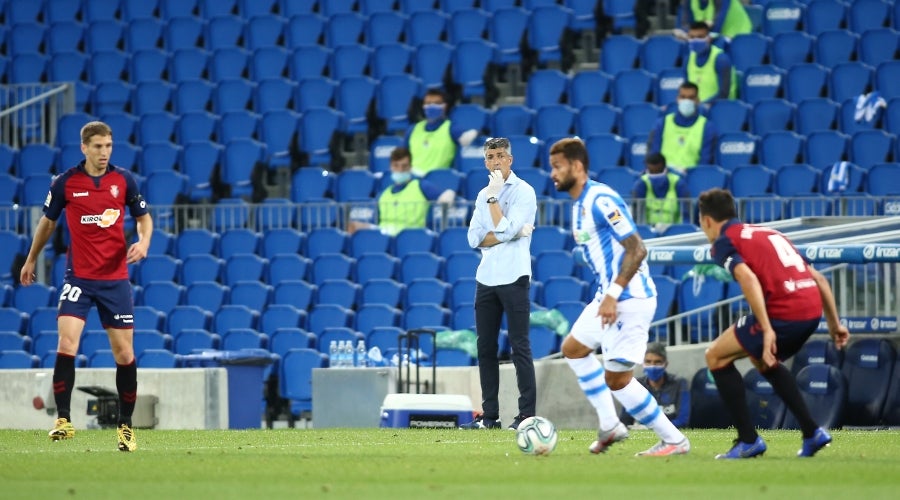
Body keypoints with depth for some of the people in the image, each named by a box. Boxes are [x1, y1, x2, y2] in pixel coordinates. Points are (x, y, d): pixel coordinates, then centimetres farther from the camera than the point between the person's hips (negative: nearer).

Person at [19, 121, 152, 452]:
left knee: (124, 352, 2)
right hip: (78, 277, -1)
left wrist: (143, 241, -11)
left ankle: (125, 425, 15)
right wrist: (31, 259, 22)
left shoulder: (124, 180, 0)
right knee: (67, 343, -17)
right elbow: (48, 221, 14)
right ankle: (63, 420, -12)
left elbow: (143, 217, 11)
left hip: (115, 279, 1)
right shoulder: (65, 183, -2)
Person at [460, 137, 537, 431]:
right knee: (486, 348, 6)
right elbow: (474, 239, 5)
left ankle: (526, 414, -8)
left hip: (513, 279, -7)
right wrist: (506, 235, -9)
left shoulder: (523, 192, -4)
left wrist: (493, 198, -10)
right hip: (486, 279, 7)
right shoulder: (483, 195, 15)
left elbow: (504, 229, -16)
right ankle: (489, 415, 10)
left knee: (520, 347, -7)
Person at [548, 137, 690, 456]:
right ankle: (610, 426, 23)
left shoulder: (601, 200, -18)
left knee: (617, 379, -10)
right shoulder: (579, 204, 13)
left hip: (630, 298, -11)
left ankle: (674, 441, -1)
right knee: (573, 349, 22)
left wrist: (613, 295, -27)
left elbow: (637, 249, -23)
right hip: (609, 296, 11)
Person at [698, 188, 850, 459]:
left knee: (716, 356, 9)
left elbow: (748, 278, -15)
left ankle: (748, 440, 6)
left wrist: (767, 329, -21)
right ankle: (812, 433, 26)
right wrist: (835, 323, 26)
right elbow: (818, 278, 25)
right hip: (812, 308, 8)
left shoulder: (724, 241, 5)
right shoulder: (770, 233, 28)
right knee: (762, 359, 33)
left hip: (783, 312, -8)